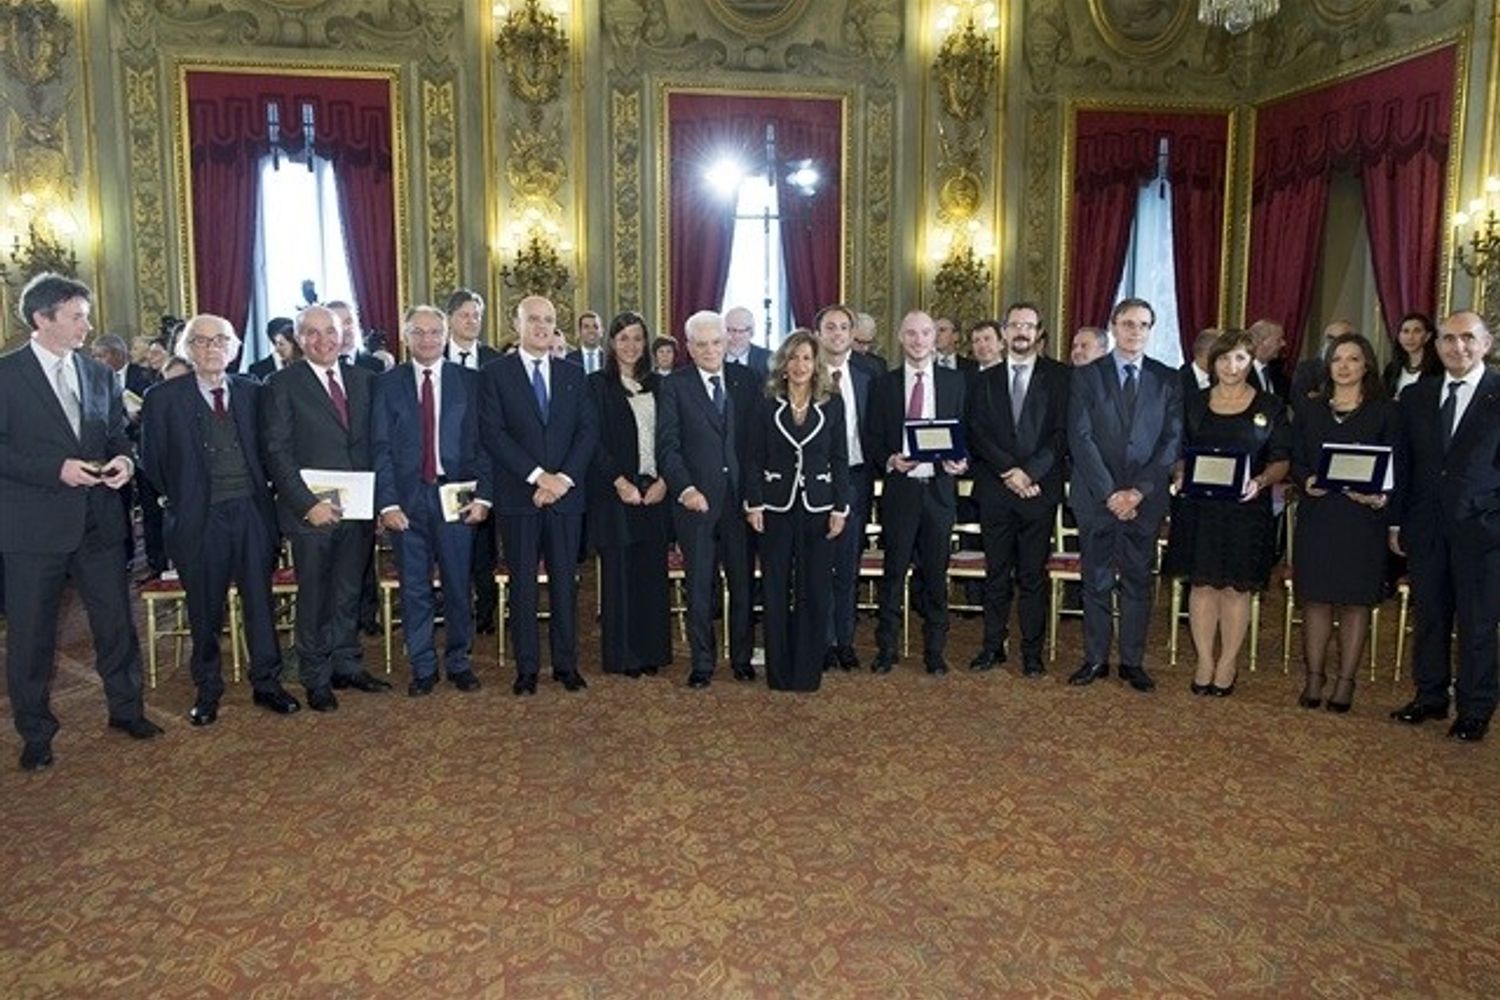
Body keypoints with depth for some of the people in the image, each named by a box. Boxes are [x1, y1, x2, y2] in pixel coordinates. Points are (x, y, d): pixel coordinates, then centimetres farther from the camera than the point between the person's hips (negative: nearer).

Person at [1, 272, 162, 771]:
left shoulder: (99, 374, 10)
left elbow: (119, 435, 16)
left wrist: (125, 460, -5)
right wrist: (57, 469, -19)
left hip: (99, 519, 4)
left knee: (116, 622, 12)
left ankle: (126, 708, 29)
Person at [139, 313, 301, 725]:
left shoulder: (252, 391, 6)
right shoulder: (163, 398, 0)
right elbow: (153, 461, 3)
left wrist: (263, 490, 3)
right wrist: (177, 502, 3)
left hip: (251, 510, 2)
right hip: (200, 517, -2)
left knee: (260, 600, 7)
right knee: (205, 609, 9)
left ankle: (266, 682, 19)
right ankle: (207, 690, 23)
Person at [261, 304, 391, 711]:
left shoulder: (363, 379, 9)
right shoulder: (282, 385, -4)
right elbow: (277, 452, -8)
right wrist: (308, 504, -16)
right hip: (313, 510, -4)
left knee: (348, 593, 15)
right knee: (314, 597, 7)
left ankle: (347, 665, 29)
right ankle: (317, 679, 19)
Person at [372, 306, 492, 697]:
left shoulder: (469, 382, 5)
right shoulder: (387, 384, 5)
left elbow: (481, 442, 3)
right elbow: (381, 448, 1)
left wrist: (483, 495, -6)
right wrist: (387, 502, -7)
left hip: (455, 496, 0)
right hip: (406, 498, 0)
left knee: (458, 586, 6)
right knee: (414, 589, 7)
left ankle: (459, 663, 21)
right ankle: (422, 667, 19)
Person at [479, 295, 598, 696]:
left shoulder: (573, 374, 12)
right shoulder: (495, 374, 2)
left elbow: (589, 430, 5)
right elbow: (493, 433, -7)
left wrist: (565, 477, -9)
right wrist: (537, 476, -14)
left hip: (567, 493, 2)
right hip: (518, 496, -2)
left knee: (565, 581, 7)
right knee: (522, 583, 3)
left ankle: (566, 664, 16)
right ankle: (526, 669, 12)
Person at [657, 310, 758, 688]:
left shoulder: (744, 379, 8)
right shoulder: (674, 385, 0)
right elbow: (667, 446, -4)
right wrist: (685, 489, -16)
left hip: (740, 498, 2)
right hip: (696, 498, -2)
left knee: (742, 582, 8)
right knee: (700, 586, 5)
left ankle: (741, 658, 23)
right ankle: (701, 663, 17)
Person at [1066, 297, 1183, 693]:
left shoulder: (1168, 379, 6)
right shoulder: (1086, 375, 2)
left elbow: (1171, 441, 0)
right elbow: (1080, 439, -5)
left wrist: (1139, 490, -11)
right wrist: (1109, 492, -12)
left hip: (1145, 498, 1)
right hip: (1096, 496, -1)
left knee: (1138, 582, 8)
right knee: (1096, 581, 6)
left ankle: (1133, 662, 17)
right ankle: (1095, 659, 17)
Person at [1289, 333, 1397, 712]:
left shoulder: (1384, 412, 4)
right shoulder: (1309, 408, 11)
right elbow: (1295, 460, 9)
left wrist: (1379, 496, -16)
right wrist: (1306, 480, -11)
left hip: (1362, 518, -2)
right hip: (1316, 515, 2)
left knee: (1355, 600, 2)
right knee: (1315, 597, 3)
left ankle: (1345, 683, 9)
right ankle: (1313, 679, 11)